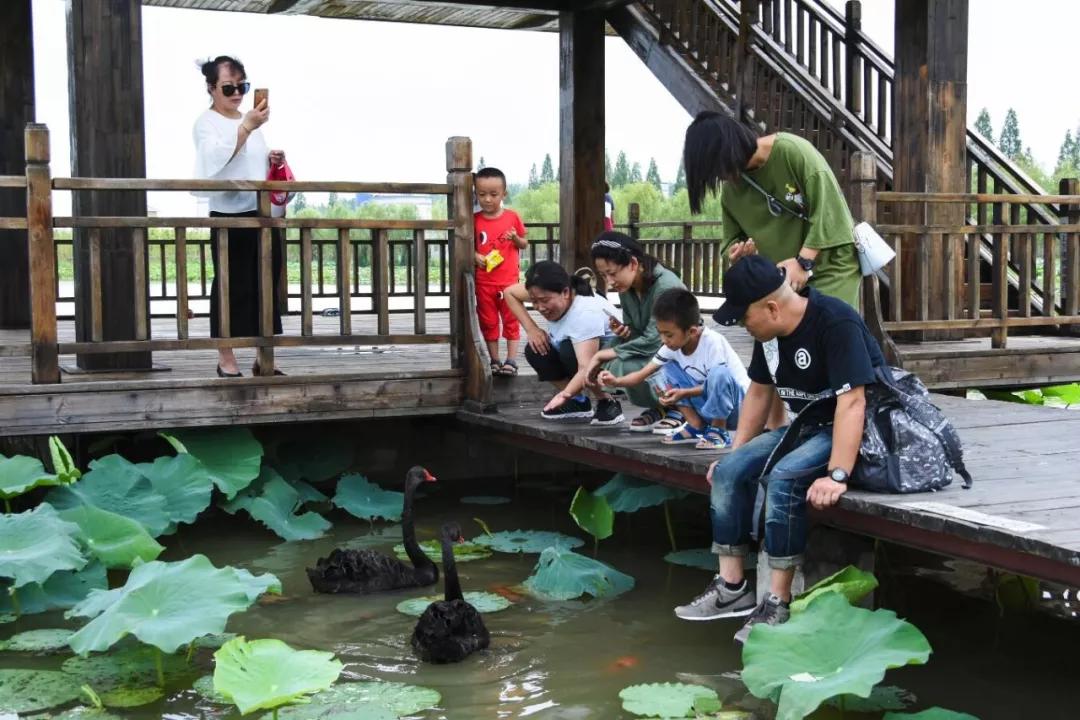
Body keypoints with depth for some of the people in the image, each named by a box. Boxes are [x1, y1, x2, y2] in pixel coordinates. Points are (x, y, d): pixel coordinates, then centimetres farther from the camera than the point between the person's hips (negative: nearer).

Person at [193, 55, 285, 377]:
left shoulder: (252, 121, 19)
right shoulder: (207, 122, -2)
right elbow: (218, 159, -21)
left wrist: (274, 160, 7)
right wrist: (246, 127, -30)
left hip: (263, 213, 7)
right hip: (229, 216, -7)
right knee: (231, 287, -4)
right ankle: (226, 358, 3)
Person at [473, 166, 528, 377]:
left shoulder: (512, 217, -2)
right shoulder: (474, 220, -3)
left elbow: (524, 244, 8)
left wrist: (515, 238, -13)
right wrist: (475, 256, -15)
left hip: (509, 279, -1)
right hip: (484, 281, 1)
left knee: (511, 320, 2)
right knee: (488, 322, 8)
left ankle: (511, 361, 7)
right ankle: (494, 361, 17)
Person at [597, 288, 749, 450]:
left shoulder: (712, 343, -26)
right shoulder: (673, 345, -5)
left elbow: (717, 382, -23)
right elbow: (643, 374, -6)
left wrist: (684, 393, -32)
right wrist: (616, 381, -23)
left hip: (737, 406, -7)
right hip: (708, 403, 7)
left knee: (719, 374, -37)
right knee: (668, 370, -5)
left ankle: (718, 432, -16)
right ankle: (696, 428, -6)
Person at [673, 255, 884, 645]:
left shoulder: (835, 322, -24)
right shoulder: (768, 333, 1)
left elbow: (852, 402, -32)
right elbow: (758, 392, 15)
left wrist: (837, 475, -39)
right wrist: (736, 454, 12)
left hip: (856, 431, -9)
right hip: (808, 425, 9)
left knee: (784, 478, -31)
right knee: (728, 472, -6)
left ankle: (778, 605, -22)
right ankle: (732, 588, 2)